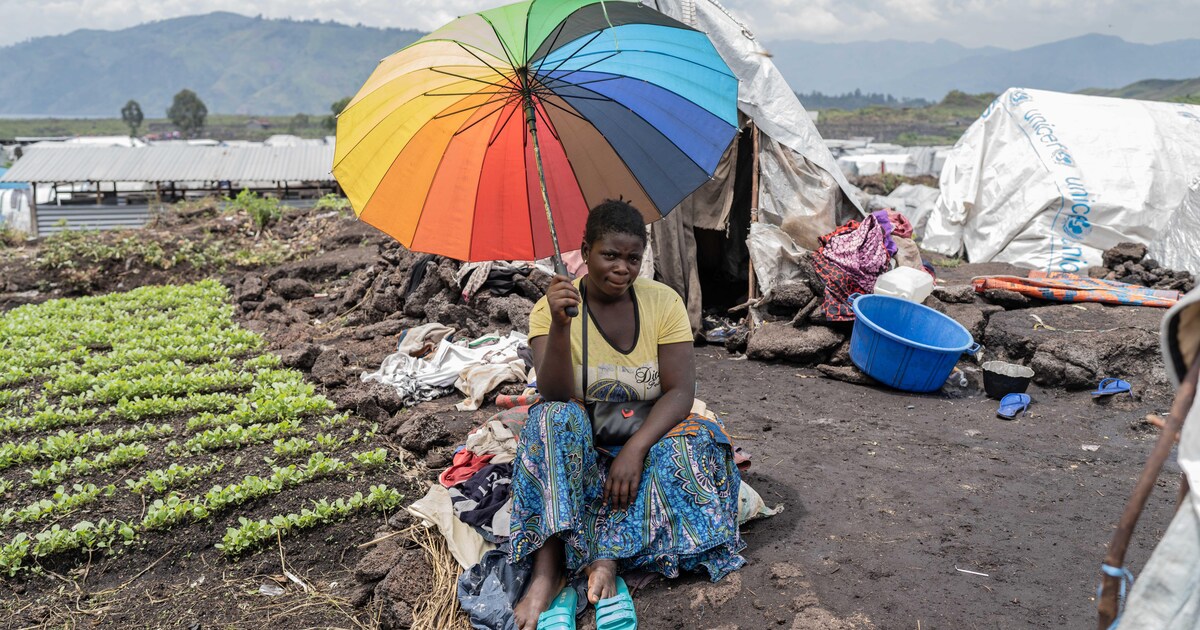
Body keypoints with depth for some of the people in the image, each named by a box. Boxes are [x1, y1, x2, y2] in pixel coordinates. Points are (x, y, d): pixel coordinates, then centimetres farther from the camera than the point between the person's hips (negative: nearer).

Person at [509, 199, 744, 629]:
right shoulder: (551, 307, -9)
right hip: (579, 445, -1)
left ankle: (607, 559, -33)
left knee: (693, 441, -30)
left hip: (646, 433, 1)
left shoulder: (664, 302, -6)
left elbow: (681, 391, -13)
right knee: (554, 418, -32)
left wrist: (636, 448, -29)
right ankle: (547, 571, -36)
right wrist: (560, 326, -38)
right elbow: (556, 396, -22)